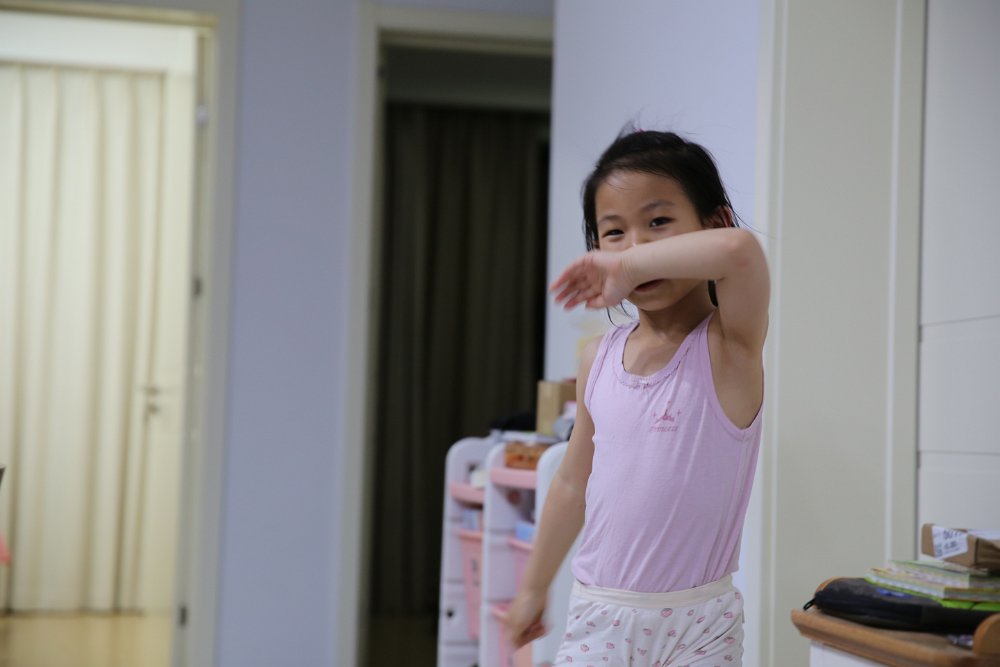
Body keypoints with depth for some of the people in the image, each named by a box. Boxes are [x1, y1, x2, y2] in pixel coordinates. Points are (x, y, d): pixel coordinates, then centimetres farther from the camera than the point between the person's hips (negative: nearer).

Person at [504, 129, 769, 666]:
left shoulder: (729, 346, -10)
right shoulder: (599, 359, 6)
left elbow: (738, 248, -33)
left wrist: (629, 266, -23)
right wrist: (534, 584, 25)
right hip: (599, 615, 4)